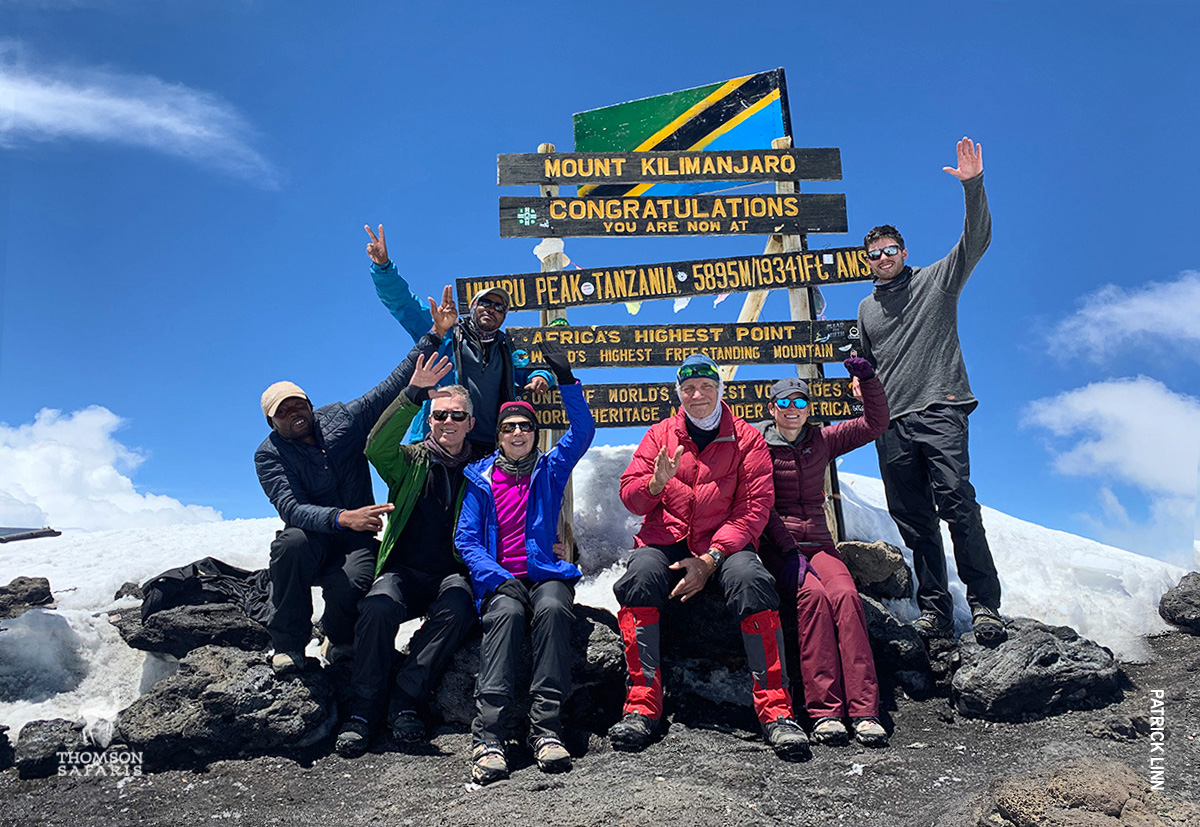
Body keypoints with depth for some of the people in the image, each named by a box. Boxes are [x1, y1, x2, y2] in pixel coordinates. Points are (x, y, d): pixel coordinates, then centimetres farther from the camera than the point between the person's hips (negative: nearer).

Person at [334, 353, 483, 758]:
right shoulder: (410, 462, 10)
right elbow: (377, 447, -13)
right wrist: (413, 393, -23)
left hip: (452, 575, 0)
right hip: (404, 572, 0)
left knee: (458, 607, -34)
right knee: (379, 605, -33)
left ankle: (405, 701, -26)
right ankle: (362, 710, -22)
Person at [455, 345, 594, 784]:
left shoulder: (550, 469, 15)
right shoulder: (480, 478, 14)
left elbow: (583, 430, 1)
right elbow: (467, 539, 7)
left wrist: (566, 379, -9)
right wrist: (496, 577, -10)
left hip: (547, 572, 1)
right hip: (499, 578, 0)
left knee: (552, 608, -34)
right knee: (506, 612, -35)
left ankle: (546, 728, -37)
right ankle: (487, 737, -43)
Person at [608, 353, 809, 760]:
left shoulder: (746, 438, 7)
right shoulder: (660, 435, 14)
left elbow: (754, 507, -2)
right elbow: (630, 494, 7)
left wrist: (710, 559, -15)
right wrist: (656, 482, -19)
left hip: (724, 543, -1)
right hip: (666, 540, 1)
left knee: (751, 581, -33)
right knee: (639, 577, -31)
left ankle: (775, 709, -26)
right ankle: (643, 706, -27)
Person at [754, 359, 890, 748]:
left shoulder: (821, 441, 16)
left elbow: (875, 423, 14)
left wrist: (867, 379, -1)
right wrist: (788, 553, -16)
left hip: (817, 543, 3)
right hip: (775, 546, -3)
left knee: (845, 594, -28)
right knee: (813, 594, -33)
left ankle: (864, 711, -34)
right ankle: (824, 712, -34)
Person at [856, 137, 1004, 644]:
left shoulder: (937, 281, 12)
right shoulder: (867, 309, 24)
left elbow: (976, 241, -2)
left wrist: (973, 186, -14)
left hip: (939, 411, -4)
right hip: (892, 424, 5)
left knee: (956, 502, -17)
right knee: (914, 520, 1)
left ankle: (984, 604, -14)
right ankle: (935, 608, 4)